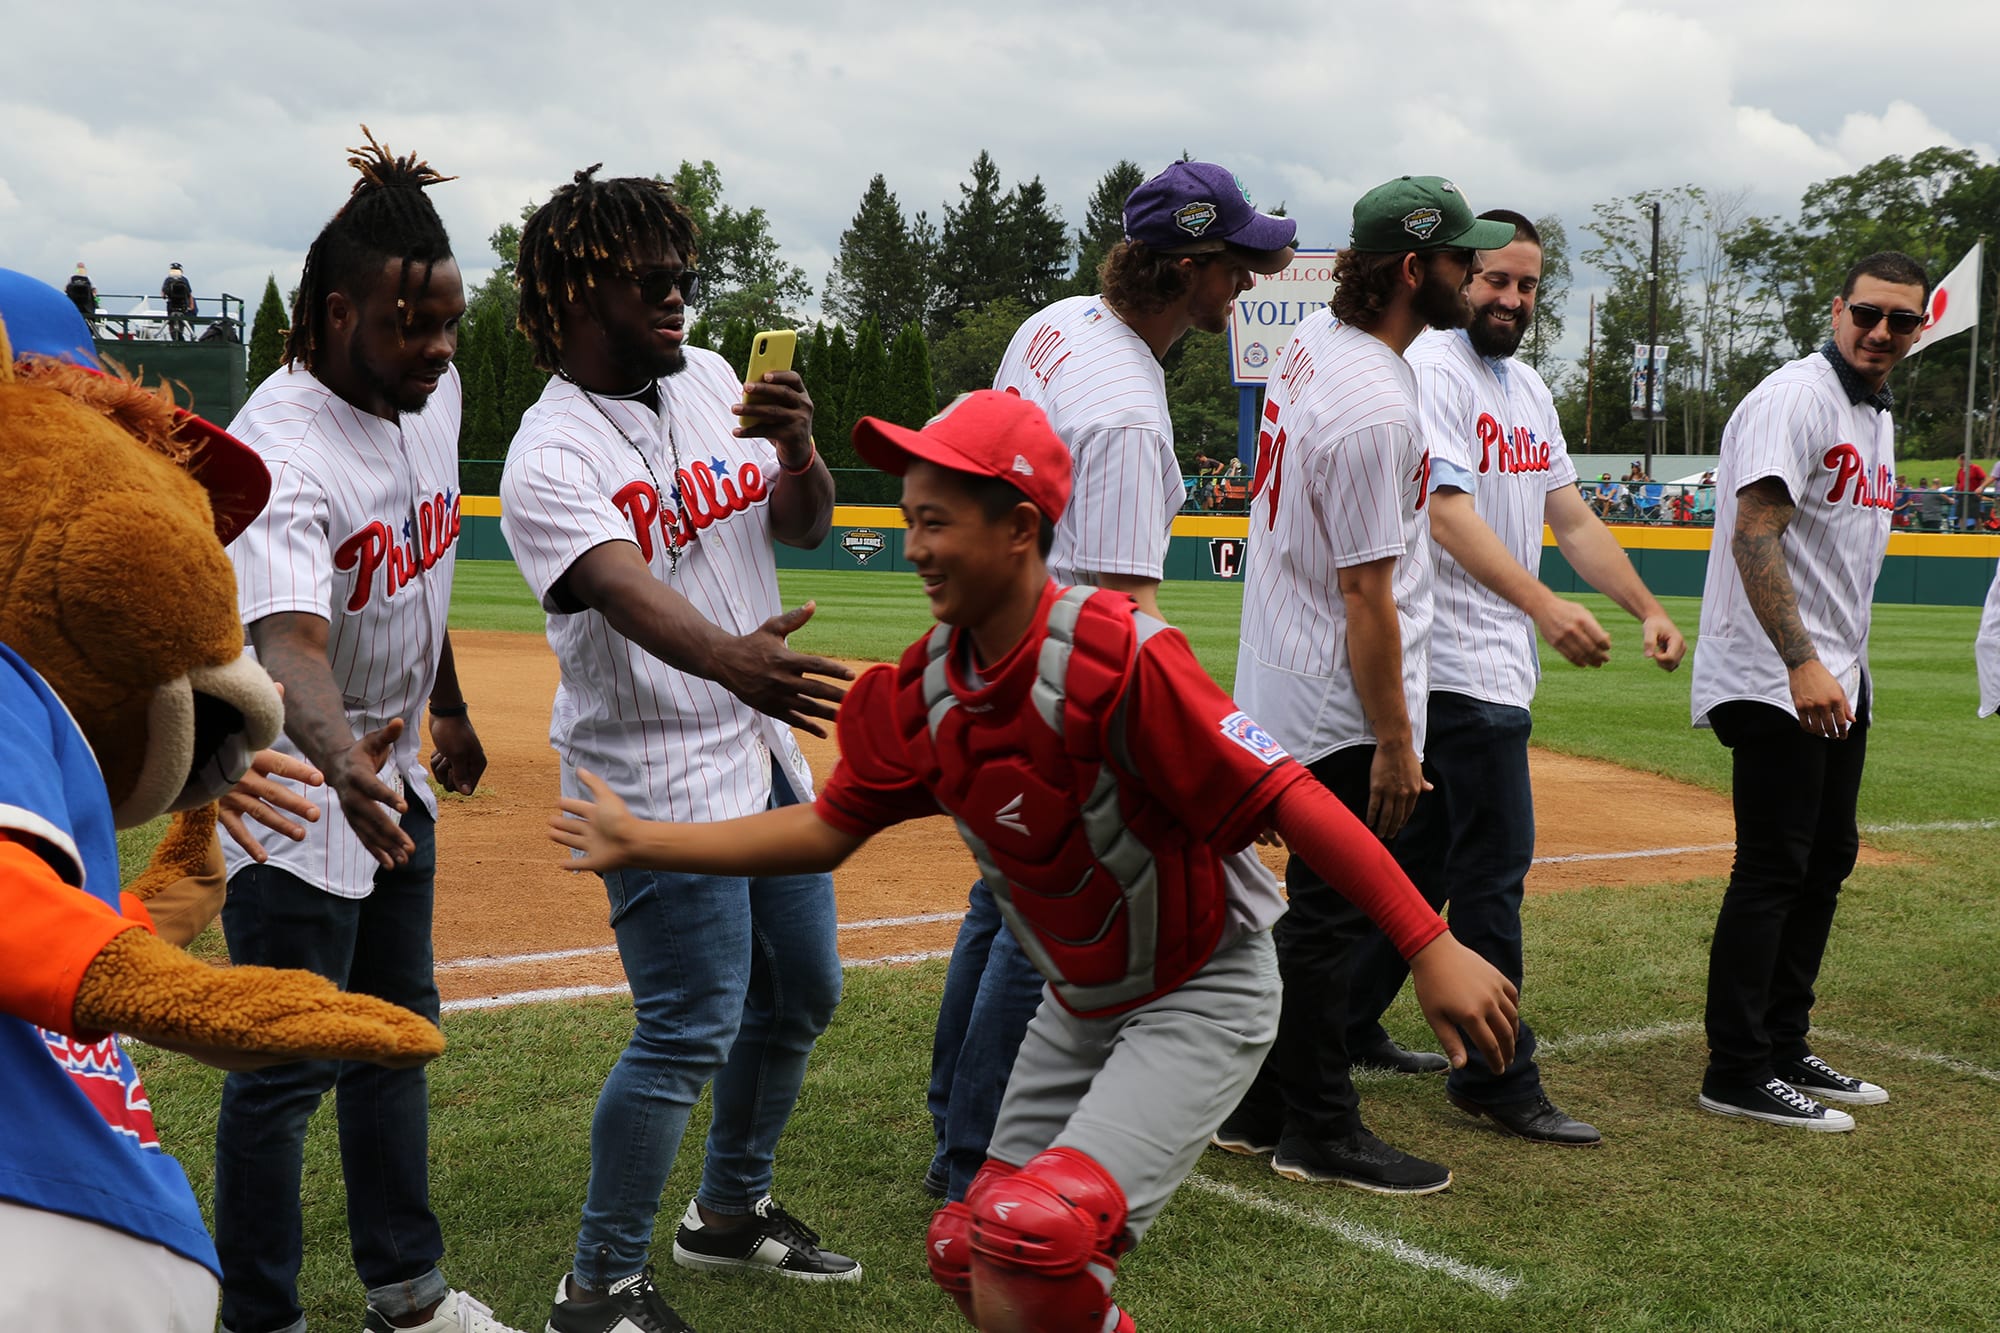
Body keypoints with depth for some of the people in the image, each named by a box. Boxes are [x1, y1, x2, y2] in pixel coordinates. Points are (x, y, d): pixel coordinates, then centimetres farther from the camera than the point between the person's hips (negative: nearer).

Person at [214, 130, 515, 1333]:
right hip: (294, 788, -9)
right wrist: (340, 760, -62)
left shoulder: (433, 394, -2)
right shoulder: (281, 451, -28)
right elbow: (289, 643, -44)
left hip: (393, 772, 9)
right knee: (288, 1068, -1)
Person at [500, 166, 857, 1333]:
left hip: (766, 755, 8)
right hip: (659, 778, -8)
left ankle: (733, 1209, 37)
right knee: (692, 1029, -11)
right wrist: (731, 658, -55)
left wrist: (799, 452, -17)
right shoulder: (551, 459, -18)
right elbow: (627, 590, -36)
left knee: (802, 992, 17)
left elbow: (806, 527, 6)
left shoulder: (713, 381, 5)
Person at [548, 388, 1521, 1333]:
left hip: (1204, 995, -7)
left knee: (1035, 1240, -23)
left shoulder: (1114, 659, -29)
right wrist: (640, 843, 2)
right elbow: (829, 829, 3)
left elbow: (1285, 797, -30)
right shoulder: (923, 689, -7)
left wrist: (1431, 947, -33)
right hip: (1079, 1005, 8)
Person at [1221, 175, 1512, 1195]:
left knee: (1319, 904, 17)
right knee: (1332, 911, 1)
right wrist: (1393, 742, -17)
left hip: (1279, 688, 10)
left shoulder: (1313, 339, 5)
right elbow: (1365, 592, -22)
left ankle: (1259, 1109, 27)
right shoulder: (1374, 407, -24)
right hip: (1341, 704, -10)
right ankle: (1318, 1134, 14)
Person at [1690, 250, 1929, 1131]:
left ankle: (1784, 1049, 25)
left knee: (1827, 858, 14)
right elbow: (1754, 538, -24)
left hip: (1836, 679, 10)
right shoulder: (1795, 399, -14)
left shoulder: (1878, 415, 16)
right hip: (1775, 681, -10)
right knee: (1773, 868, -8)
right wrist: (1802, 664, -31)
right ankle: (1737, 1074, -1)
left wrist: (1846, 667, 17)